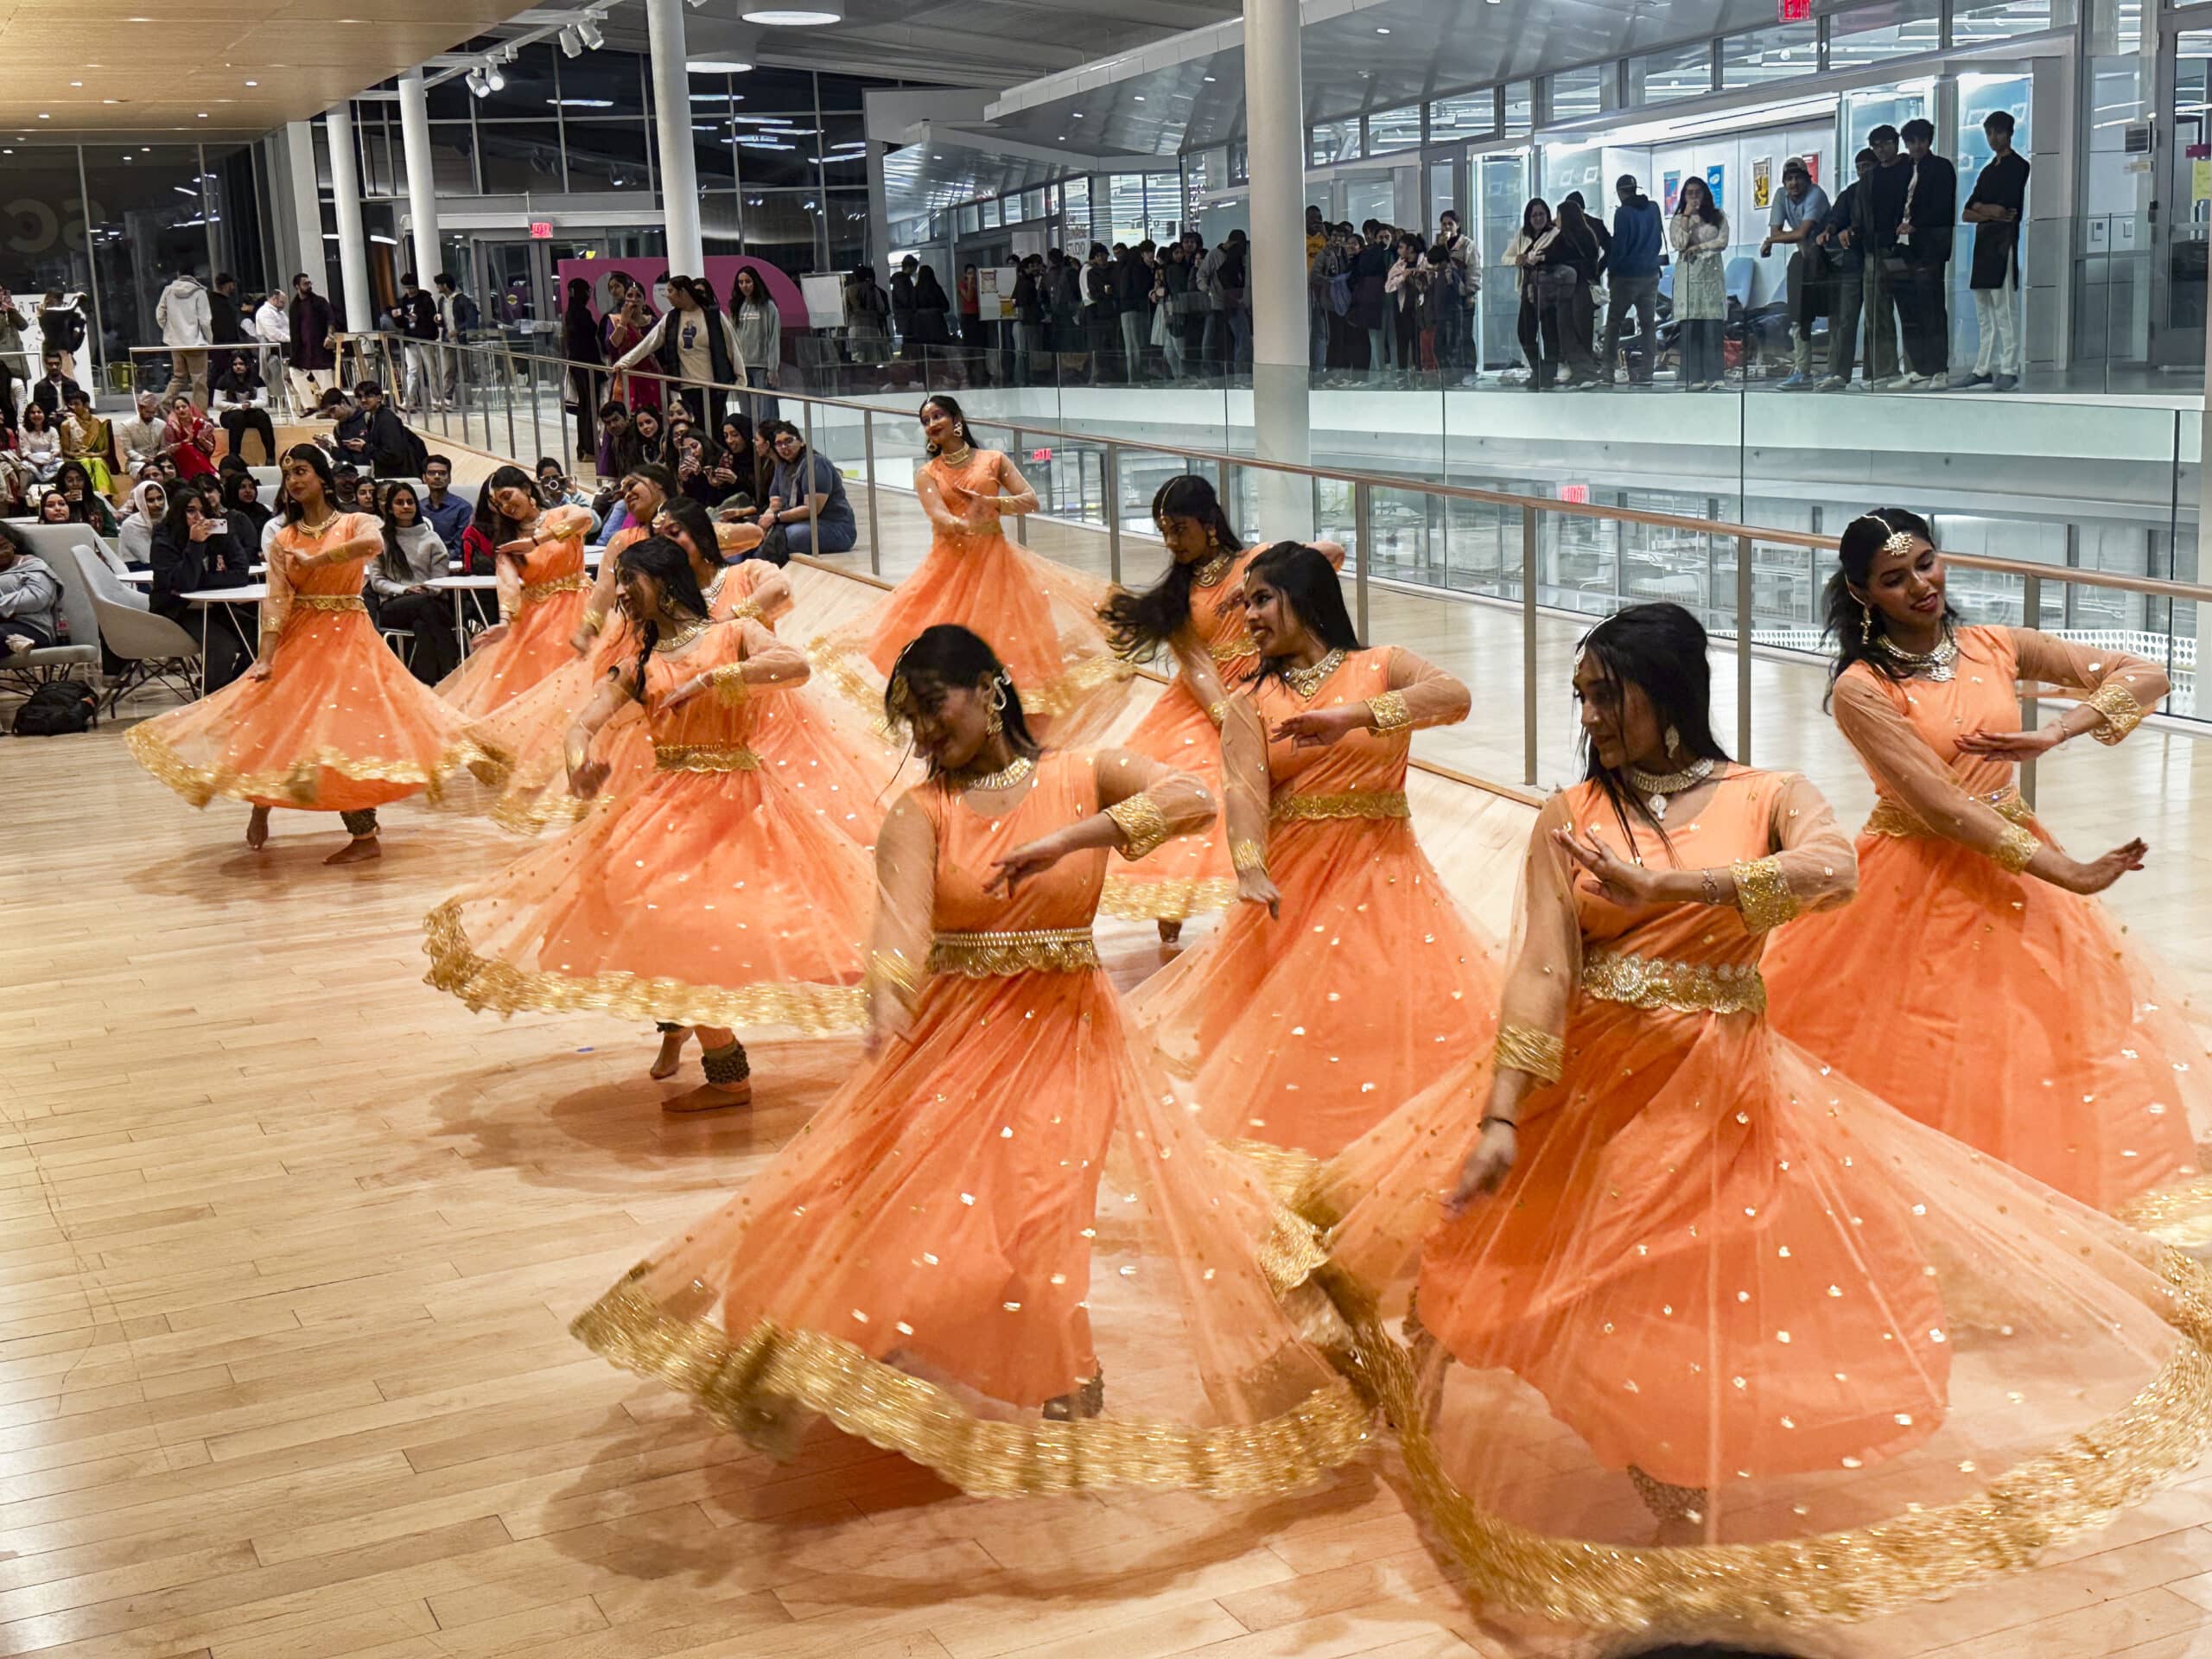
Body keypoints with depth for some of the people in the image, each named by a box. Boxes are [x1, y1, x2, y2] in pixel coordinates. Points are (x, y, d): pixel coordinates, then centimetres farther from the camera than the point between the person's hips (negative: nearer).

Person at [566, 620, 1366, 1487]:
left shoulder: (1083, 775, 2)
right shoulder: (922, 812, 0)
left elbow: (1192, 800, -15)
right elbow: (903, 911, -19)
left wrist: (1067, 838, -25)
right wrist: (886, 1005, -40)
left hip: (1065, 1034, -1)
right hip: (952, 1034, 1)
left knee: (1034, 1211, -9)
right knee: (902, 1200, -8)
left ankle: (1064, 1390, 12)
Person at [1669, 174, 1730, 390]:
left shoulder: (1718, 217, 12)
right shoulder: (1678, 220, 11)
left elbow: (1722, 242, 1)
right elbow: (1679, 245, -4)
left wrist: (1697, 248, -4)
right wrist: (1687, 217, -5)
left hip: (1712, 274, 0)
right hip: (1687, 275, 0)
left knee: (1713, 328, -8)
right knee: (1690, 330, -7)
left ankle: (1713, 378, -8)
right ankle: (1693, 378, -8)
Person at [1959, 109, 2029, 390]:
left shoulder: (2018, 166, -1)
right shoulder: (1988, 170, 22)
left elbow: (2008, 208, -11)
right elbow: (1966, 214, 13)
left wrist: (1980, 207, 4)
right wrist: (1991, 213, -5)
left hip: (2003, 243, -8)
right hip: (1983, 244, 8)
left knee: (2005, 309, -10)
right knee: (1984, 313, 7)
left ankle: (2009, 370, -11)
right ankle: (1983, 369, 8)